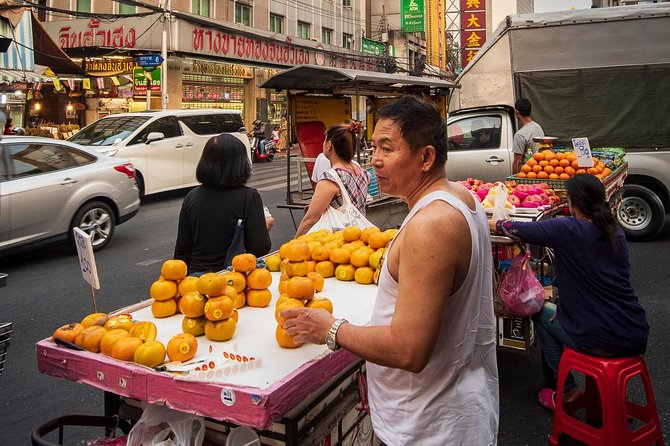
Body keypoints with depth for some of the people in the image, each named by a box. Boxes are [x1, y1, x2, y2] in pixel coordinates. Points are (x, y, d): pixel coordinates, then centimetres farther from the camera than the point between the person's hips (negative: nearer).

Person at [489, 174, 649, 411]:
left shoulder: (567, 229, -14)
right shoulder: (616, 233, 6)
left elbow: (517, 229, -5)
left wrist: (492, 223, 16)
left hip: (599, 341, -6)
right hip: (636, 338, 6)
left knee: (542, 311, 20)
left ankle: (568, 391, 25)